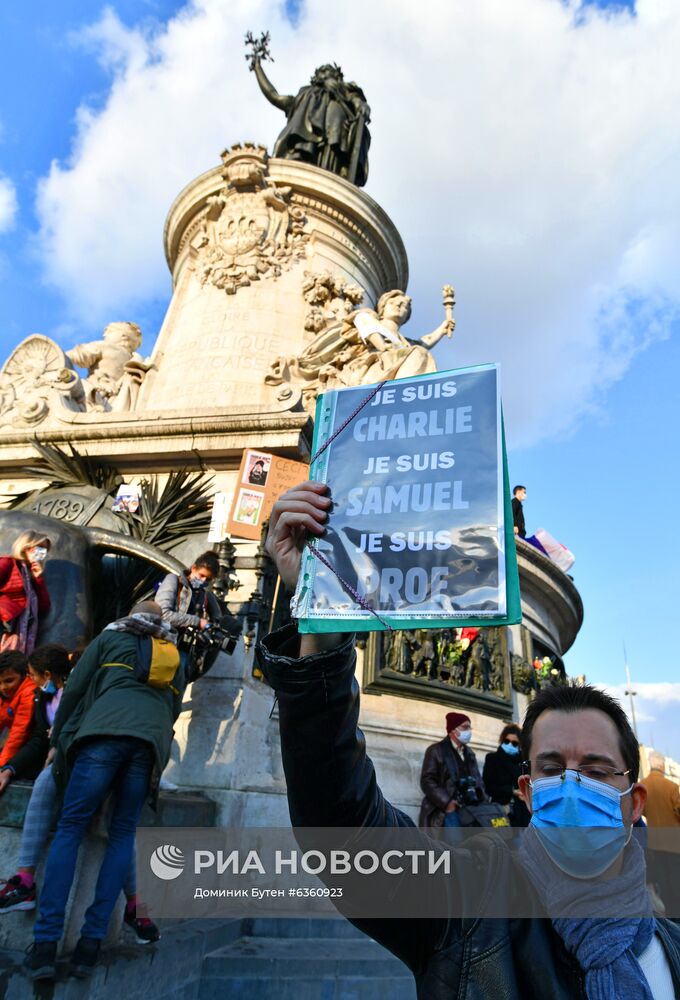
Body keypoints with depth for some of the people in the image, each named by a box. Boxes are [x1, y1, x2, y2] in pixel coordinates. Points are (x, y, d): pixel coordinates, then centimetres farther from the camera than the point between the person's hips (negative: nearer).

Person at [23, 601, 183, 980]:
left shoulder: (110, 637, 21)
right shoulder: (175, 657, 29)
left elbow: (74, 690, 16)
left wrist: (58, 740, 25)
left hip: (105, 730, -2)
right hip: (152, 739, 3)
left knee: (70, 828, 3)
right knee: (123, 835, 11)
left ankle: (46, 943, -3)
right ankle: (91, 943, 6)